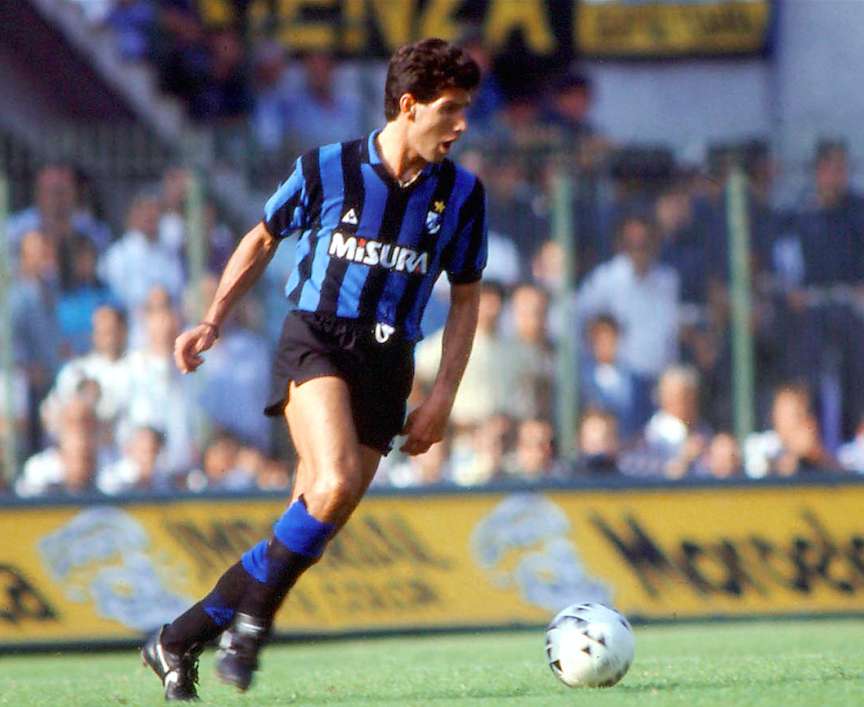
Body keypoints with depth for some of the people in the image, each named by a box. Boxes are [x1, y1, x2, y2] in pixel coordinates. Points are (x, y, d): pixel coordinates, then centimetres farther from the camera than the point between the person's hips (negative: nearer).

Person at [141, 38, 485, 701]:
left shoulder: (461, 194, 5)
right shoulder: (326, 170, -2)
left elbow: (466, 297, 15)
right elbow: (264, 238, 15)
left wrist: (443, 396, 6)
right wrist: (214, 319, 6)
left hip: (388, 362, 3)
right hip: (316, 341, -3)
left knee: (311, 532, -3)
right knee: (337, 481, -30)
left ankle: (180, 640, 11)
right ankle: (254, 614, -9)